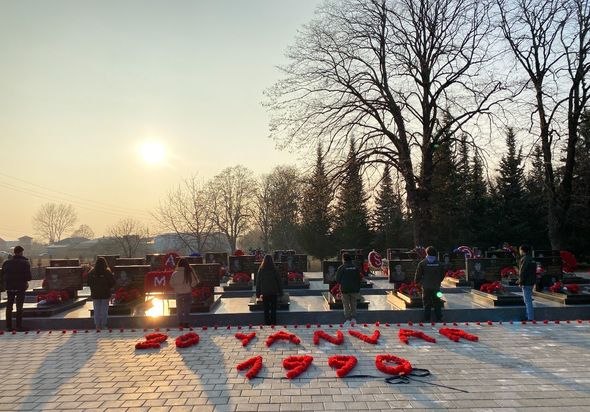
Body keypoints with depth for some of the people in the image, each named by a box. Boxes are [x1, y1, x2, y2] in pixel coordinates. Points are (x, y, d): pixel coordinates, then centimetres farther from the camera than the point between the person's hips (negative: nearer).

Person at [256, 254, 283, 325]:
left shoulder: (261, 270, -5)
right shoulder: (274, 270, -7)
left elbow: (258, 282, -1)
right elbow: (279, 281, -2)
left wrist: (258, 293, 6)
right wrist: (280, 292, 6)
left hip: (264, 293, 0)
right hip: (273, 293, 0)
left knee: (266, 310, 9)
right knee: (273, 309, 9)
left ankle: (267, 324, 12)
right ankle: (273, 324, 10)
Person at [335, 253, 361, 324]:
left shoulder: (341, 268, -8)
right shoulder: (356, 267, 2)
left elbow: (337, 279, -6)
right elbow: (359, 279, 6)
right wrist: (358, 289, 15)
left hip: (345, 289, -2)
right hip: (355, 289, 3)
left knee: (346, 305, 7)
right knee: (353, 304, 14)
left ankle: (347, 319, 2)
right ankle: (353, 318, 9)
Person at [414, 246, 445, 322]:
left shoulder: (422, 263, -7)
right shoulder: (439, 263, 1)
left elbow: (418, 275, -5)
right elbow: (443, 274, 9)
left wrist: (417, 281, 13)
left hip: (426, 286, -2)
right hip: (436, 286, 2)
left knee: (427, 304, 5)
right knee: (437, 304, 11)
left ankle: (427, 320, 6)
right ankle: (439, 319, 15)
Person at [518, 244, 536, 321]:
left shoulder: (525, 259, -16)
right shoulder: (530, 259, 14)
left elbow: (523, 272, -20)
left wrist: (521, 282, -12)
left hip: (526, 283, -10)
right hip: (531, 282, 10)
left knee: (528, 301, -7)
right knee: (528, 301, 17)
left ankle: (530, 318, -5)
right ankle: (529, 316, 23)